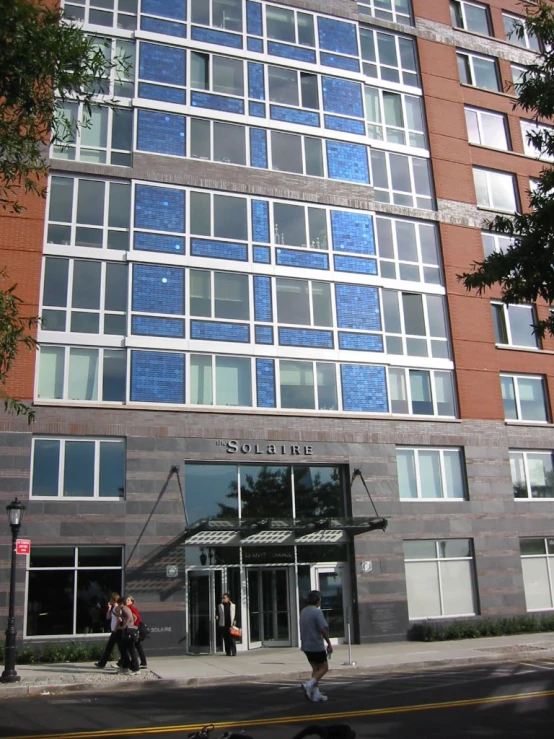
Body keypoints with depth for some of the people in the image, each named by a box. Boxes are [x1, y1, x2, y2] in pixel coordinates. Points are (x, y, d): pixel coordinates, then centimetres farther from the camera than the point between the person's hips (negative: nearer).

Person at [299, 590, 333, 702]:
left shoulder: (303, 611, 8)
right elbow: (323, 629, -21)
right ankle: (308, 685, -12)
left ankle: (316, 694, 12)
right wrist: (329, 644, -12)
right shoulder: (317, 612, -17)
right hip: (316, 645, -7)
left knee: (315, 668, 15)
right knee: (324, 667, 5)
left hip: (306, 646, 7)